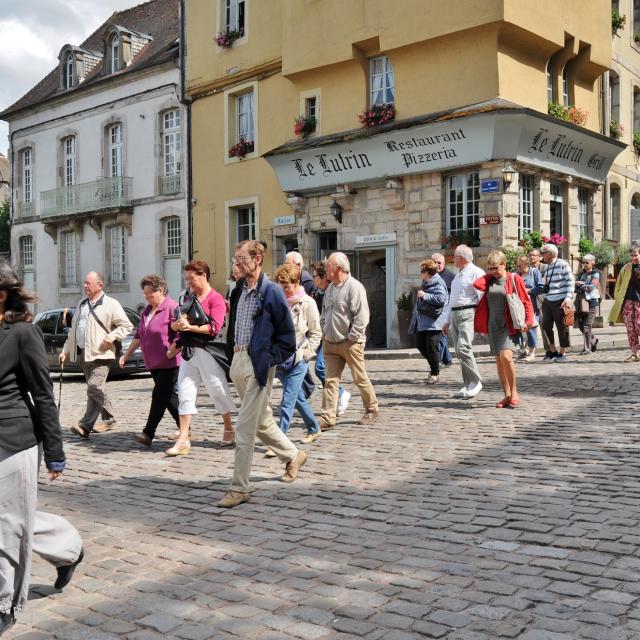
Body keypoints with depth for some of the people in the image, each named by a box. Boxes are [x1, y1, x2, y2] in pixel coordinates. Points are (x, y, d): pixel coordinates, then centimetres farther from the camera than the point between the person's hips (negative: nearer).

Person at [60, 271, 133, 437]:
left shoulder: (111, 304, -3)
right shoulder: (82, 304, 19)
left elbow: (127, 325, -3)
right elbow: (73, 330, 23)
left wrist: (112, 336, -17)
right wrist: (66, 350, 18)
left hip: (100, 354, -7)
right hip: (83, 353, 7)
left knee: (94, 388, -17)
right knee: (97, 390, 11)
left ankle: (86, 425, -15)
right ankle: (108, 420, 23)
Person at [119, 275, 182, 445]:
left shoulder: (171, 307, -10)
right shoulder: (147, 311, 18)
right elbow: (139, 336, 23)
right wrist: (126, 355, 21)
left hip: (169, 363, -9)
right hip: (154, 363, 9)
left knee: (160, 396, -8)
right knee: (168, 397, 10)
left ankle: (149, 434, -6)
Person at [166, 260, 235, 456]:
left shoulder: (216, 299, -8)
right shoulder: (189, 298, 16)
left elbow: (214, 328, -17)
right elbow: (175, 324, 17)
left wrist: (190, 327, -20)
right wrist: (177, 324, -5)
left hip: (208, 351, -7)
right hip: (188, 351, 7)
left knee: (218, 391, 6)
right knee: (185, 393, 1)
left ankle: (229, 430, 24)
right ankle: (183, 439, 2)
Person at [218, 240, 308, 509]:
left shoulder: (271, 292, -11)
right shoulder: (238, 290, 10)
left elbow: (287, 335, -9)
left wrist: (268, 359, -12)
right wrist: (232, 355, 12)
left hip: (258, 365, -8)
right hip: (238, 362, 8)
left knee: (244, 428, -7)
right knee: (261, 420, 20)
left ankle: (239, 488, 1)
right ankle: (293, 455, 40)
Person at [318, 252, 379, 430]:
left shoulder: (354, 287, -12)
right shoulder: (330, 288, 13)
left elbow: (362, 316, -16)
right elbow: (324, 313, 23)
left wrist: (352, 337, -16)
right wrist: (324, 332, 11)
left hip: (350, 343, -7)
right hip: (330, 343, 7)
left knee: (360, 378, 5)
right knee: (331, 380, 1)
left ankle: (372, 410, 24)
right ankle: (328, 417, 1)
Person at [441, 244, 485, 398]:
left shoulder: (476, 273, -5)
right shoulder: (458, 275, 23)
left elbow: (482, 298, -13)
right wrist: (446, 320, 23)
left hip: (468, 315, -9)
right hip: (454, 315, 9)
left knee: (463, 348, -19)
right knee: (459, 352, 6)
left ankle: (476, 382, -8)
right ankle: (468, 385, 11)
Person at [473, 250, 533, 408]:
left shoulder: (514, 279, -1)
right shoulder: (489, 281, 12)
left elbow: (526, 301, -4)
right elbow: (477, 284, -10)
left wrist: (528, 321, -14)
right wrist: (488, 274, 4)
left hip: (508, 324, -5)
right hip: (493, 325, 5)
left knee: (505, 356, -21)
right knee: (499, 360, 7)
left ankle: (514, 391, -5)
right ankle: (507, 395, 15)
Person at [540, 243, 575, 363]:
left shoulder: (562, 264, -5)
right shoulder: (547, 268, 16)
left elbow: (571, 282, -9)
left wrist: (568, 298, -18)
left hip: (560, 301, -7)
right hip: (547, 301, 7)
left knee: (562, 328, 2)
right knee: (546, 326, 3)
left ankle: (562, 353, 13)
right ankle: (552, 351, 17)